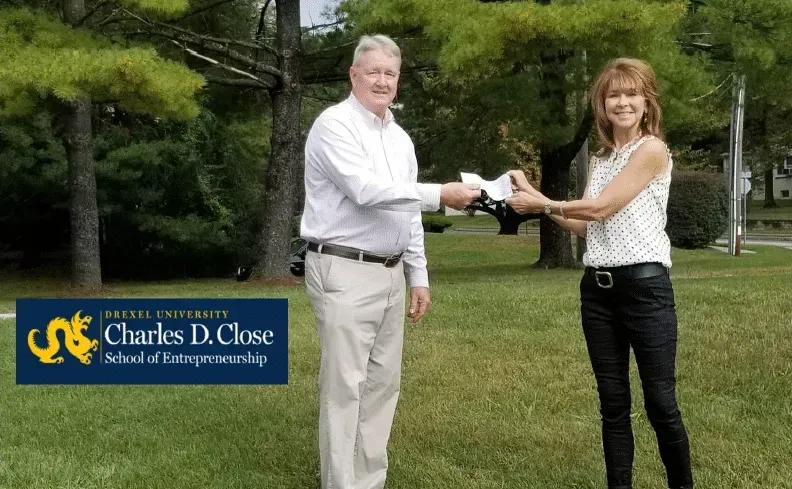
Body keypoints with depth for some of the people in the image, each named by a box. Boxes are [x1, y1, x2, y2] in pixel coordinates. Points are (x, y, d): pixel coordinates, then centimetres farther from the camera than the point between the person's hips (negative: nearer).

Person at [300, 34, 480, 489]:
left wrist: (419, 276, 15)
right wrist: (439, 194, -24)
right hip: (345, 273, -8)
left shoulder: (400, 138, 16)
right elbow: (366, 189, -23)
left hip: (391, 273, 8)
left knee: (383, 383, 11)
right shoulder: (335, 125, -10)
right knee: (345, 386, -5)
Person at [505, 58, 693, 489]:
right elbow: (586, 225, 12)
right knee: (613, 404, 10)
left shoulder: (652, 150, -7)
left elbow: (601, 208, -13)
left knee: (661, 403, -1)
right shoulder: (600, 159, 16)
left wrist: (540, 202, -3)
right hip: (597, 287, 7)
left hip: (644, 285, -7)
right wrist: (534, 197, 6)